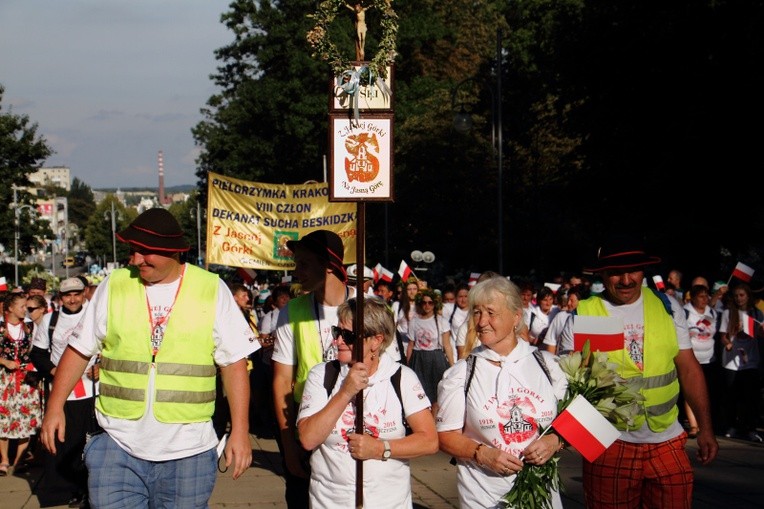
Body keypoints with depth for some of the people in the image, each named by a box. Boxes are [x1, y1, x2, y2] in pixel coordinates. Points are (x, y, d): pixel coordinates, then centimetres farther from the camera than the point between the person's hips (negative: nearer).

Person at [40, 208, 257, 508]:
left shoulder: (212, 290, 0)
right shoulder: (114, 286, 4)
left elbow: (234, 363, 1)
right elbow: (80, 349, 10)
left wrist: (240, 431, -5)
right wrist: (55, 406, 0)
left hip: (188, 451, -1)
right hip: (118, 448, 1)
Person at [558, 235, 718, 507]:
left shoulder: (667, 307, 4)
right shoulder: (582, 316, -3)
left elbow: (689, 369, 7)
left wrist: (705, 428, 2)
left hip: (667, 441, 2)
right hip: (610, 443, -2)